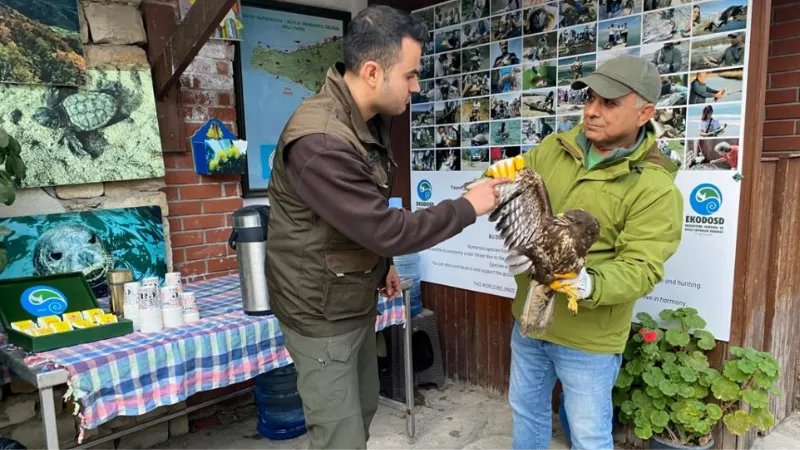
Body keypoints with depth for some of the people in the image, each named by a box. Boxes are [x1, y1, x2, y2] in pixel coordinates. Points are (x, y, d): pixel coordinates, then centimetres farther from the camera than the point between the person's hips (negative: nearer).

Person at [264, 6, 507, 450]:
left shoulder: (370, 119, 2)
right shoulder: (320, 141, -30)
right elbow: (387, 229, -29)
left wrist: (383, 261, 15)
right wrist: (467, 207, -19)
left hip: (357, 299, 9)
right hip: (321, 312, -9)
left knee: (362, 412, 23)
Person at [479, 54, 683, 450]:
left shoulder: (656, 189, -18)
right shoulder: (553, 148, -2)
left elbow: (641, 268, -23)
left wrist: (591, 284, -42)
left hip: (588, 336, -5)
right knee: (525, 409, 26)